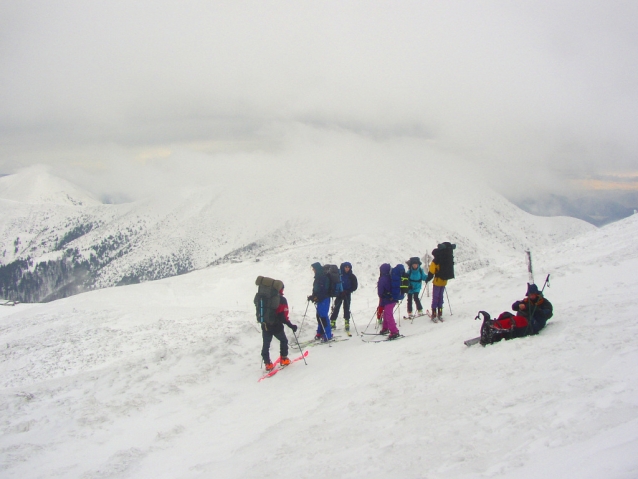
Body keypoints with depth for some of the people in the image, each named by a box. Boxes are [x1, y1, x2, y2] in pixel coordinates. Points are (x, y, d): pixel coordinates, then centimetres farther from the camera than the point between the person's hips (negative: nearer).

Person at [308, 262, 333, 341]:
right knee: (319, 315, 13)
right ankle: (320, 332, 23)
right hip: (320, 299, 10)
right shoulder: (318, 277, 13)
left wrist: (317, 298, -24)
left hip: (324, 299, -10)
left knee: (323, 316, -9)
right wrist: (313, 296, 8)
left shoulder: (323, 277, -17)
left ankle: (328, 335, -4)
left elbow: (323, 290, -22)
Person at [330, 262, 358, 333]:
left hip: (347, 295, 0)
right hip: (339, 294, 0)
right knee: (336, 308, -1)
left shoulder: (351, 276, -3)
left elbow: (355, 286, 0)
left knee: (346, 309, 2)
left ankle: (347, 324, 8)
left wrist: (348, 291, -12)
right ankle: (332, 322, 7)